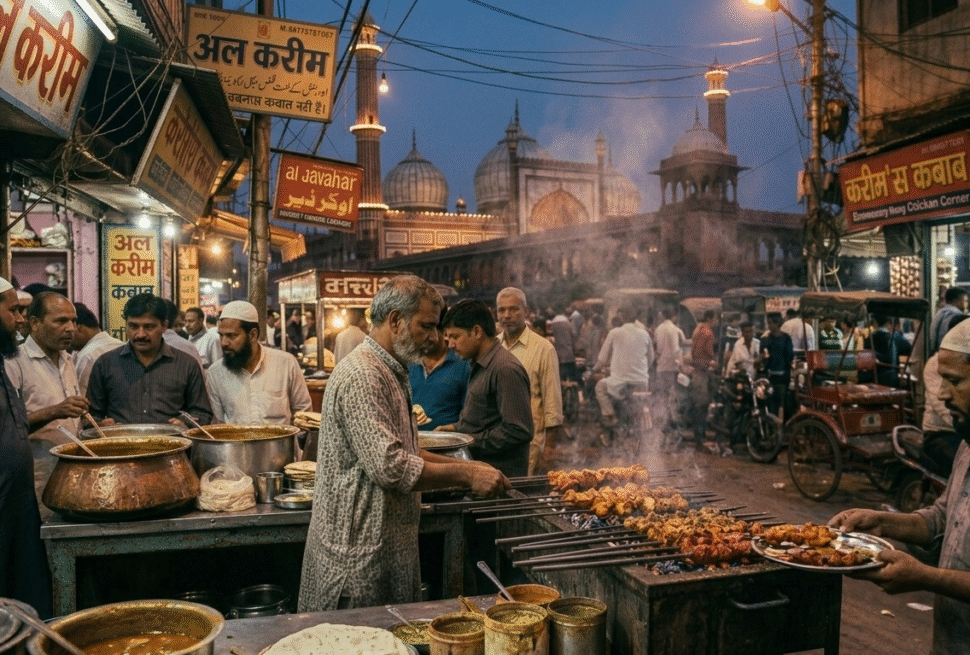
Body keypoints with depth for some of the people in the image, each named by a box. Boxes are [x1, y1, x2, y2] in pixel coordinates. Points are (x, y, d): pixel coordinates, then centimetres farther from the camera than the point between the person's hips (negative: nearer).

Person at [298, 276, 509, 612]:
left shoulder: (391, 373, 14)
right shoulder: (361, 376, -21)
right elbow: (390, 467, -28)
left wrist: (467, 468, 8)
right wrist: (465, 475, -19)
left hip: (388, 543, 10)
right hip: (360, 550, -10)